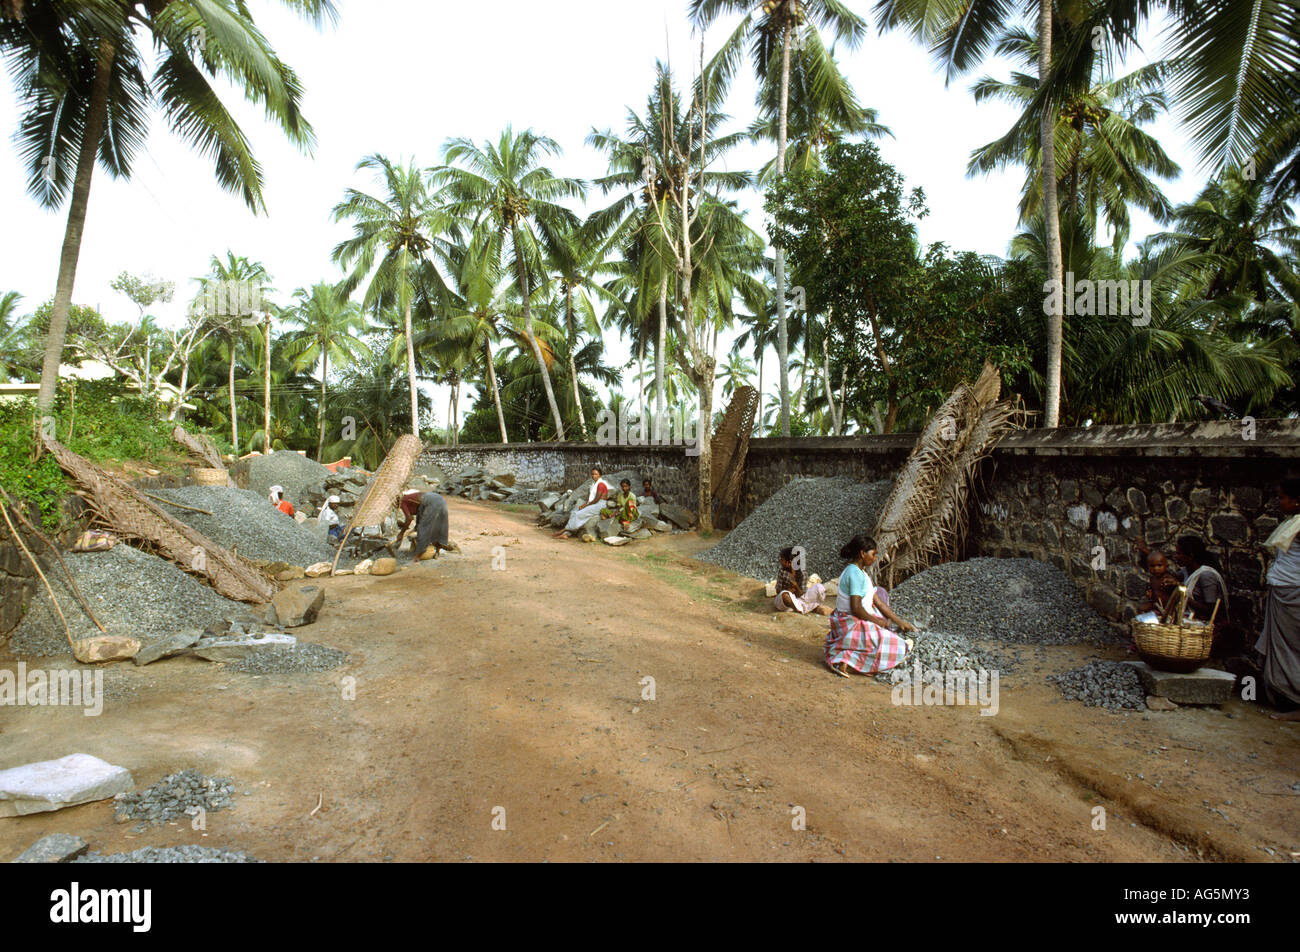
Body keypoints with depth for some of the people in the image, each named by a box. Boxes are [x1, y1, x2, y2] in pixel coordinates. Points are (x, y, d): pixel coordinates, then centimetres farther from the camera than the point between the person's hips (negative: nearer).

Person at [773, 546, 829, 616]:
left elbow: (801, 595, -11)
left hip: (799, 598, 1)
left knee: (819, 587, -18)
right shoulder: (781, 571, -10)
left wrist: (796, 587, -29)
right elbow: (778, 591, -7)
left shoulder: (802, 574, -10)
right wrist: (789, 590, -23)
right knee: (785, 594, -41)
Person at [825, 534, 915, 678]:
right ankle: (845, 660, -12)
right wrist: (877, 621, -10)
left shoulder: (859, 571, 11)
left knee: (880, 593, 24)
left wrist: (900, 622, 15)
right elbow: (856, 608, -26)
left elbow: (878, 601, 15)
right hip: (852, 625, -10)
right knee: (898, 648, -7)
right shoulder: (855, 574, -21)